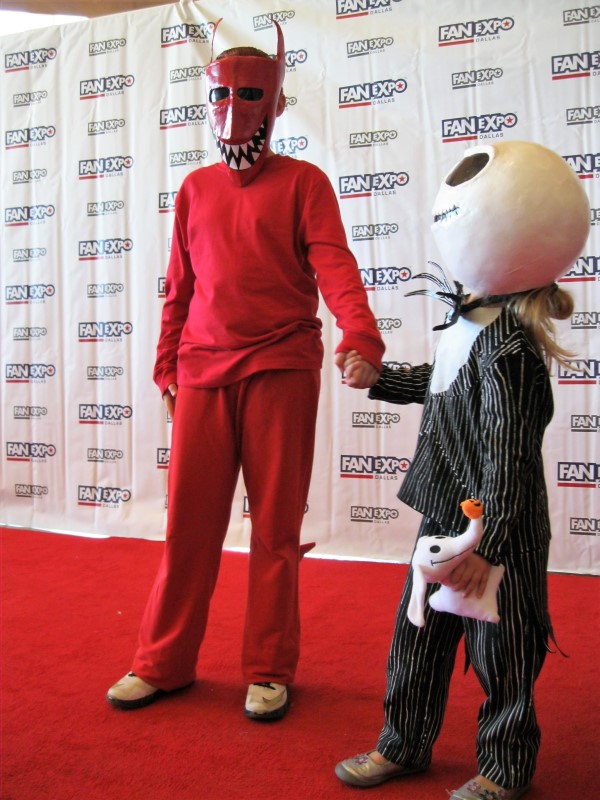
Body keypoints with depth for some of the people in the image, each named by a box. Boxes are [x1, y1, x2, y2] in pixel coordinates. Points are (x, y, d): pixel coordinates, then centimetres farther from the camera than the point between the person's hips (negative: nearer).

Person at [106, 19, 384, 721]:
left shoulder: (303, 182, 5)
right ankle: (163, 661, 21)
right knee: (189, 518, 5)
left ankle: (269, 670, 18)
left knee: (276, 523, 3)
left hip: (281, 369, -3)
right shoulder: (194, 190, 17)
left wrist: (360, 332, -27)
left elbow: (333, 264, -10)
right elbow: (179, 288, 19)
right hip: (203, 372, 3)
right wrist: (166, 366, 14)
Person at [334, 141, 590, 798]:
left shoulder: (505, 346, -24)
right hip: (445, 515, 9)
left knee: (499, 652, 11)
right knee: (417, 634, 18)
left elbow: (508, 456, -25)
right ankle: (404, 745, 37)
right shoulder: (470, 321, 5)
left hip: (494, 529, -9)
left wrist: (486, 546, -23)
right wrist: (377, 380, 26)